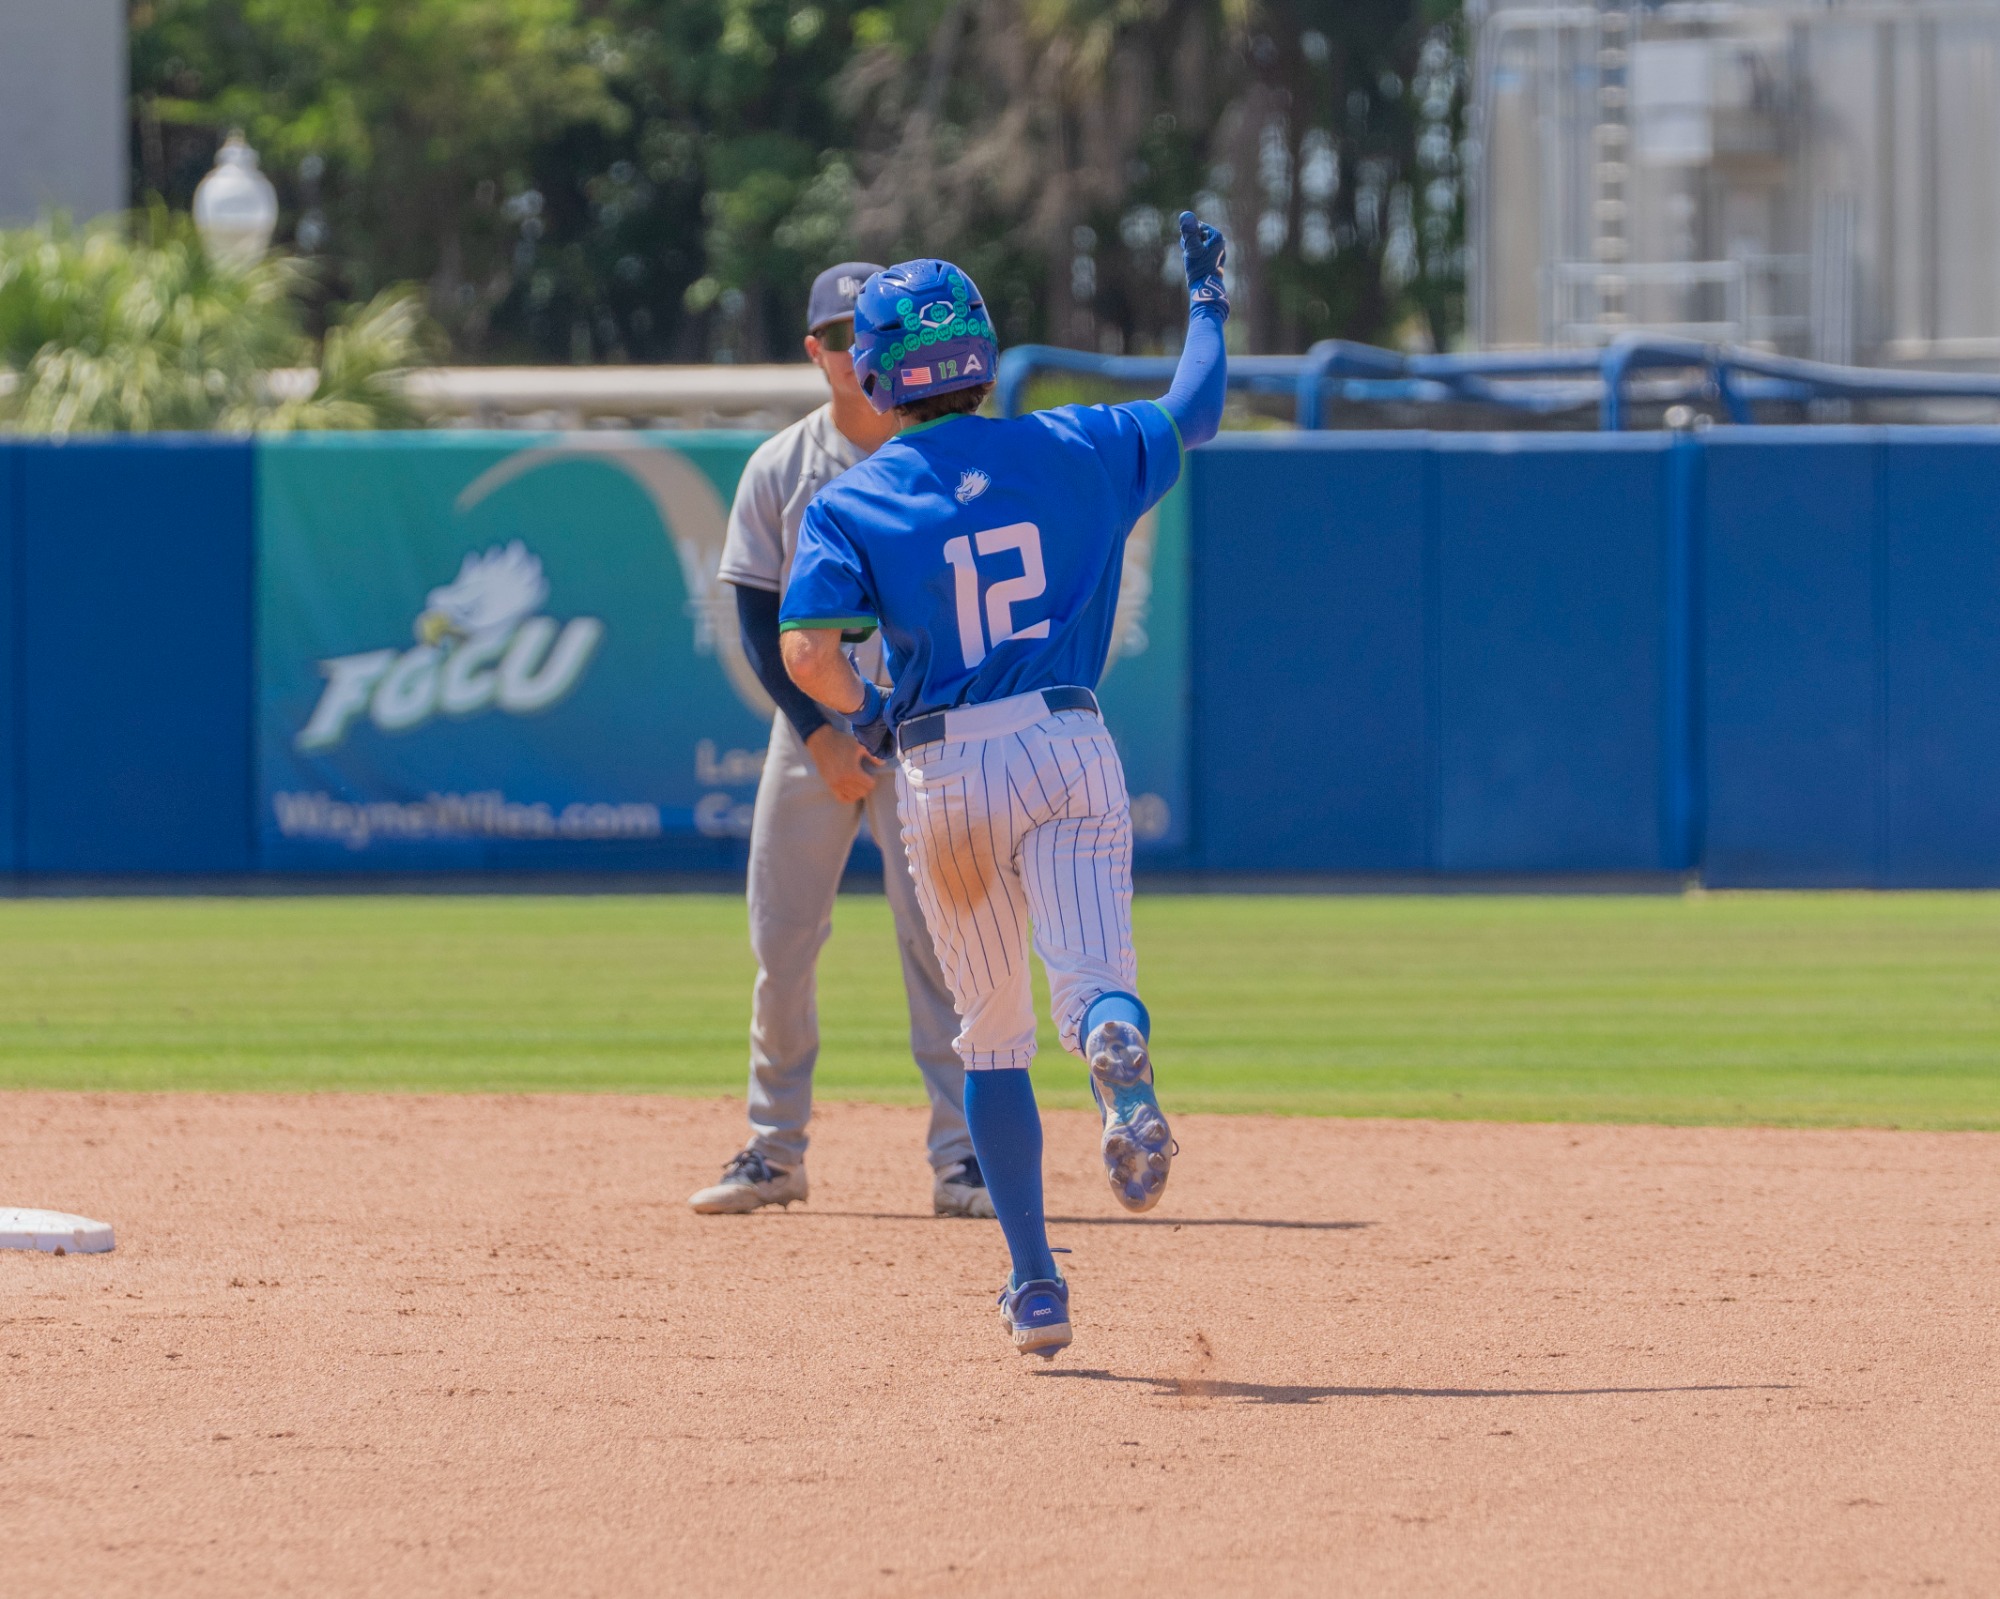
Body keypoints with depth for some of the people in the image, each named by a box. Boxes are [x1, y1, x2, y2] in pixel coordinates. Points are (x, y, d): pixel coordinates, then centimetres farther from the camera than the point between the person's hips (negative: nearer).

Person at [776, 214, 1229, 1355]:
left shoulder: (851, 501, -1)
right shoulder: (1072, 451, 4)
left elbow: (807, 650, -13)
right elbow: (1195, 413, 21)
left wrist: (867, 714, 7)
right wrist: (1207, 297, 37)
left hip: (943, 773, 0)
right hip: (1070, 751, 0)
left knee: (991, 1037, 13)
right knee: (1094, 983, -11)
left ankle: (1037, 1287, 12)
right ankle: (1118, 1051, -50)